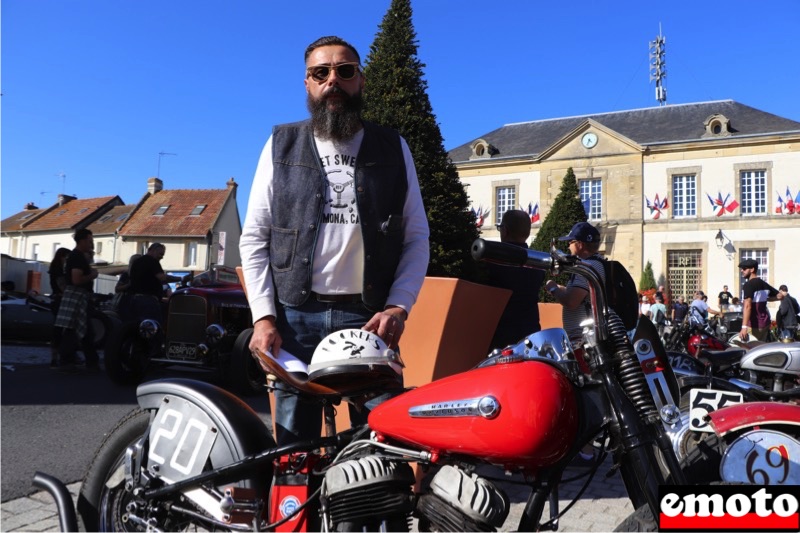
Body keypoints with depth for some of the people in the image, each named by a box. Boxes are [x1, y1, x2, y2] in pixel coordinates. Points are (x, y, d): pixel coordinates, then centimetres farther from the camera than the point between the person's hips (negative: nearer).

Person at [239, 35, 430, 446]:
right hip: (295, 316, 1)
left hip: (370, 317, 0)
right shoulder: (282, 145, 10)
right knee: (293, 444, 6)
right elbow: (254, 237, 7)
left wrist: (398, 307, -7)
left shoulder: (393, 148, 10)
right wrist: (263, 317, -4)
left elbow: (417, 236, 7)